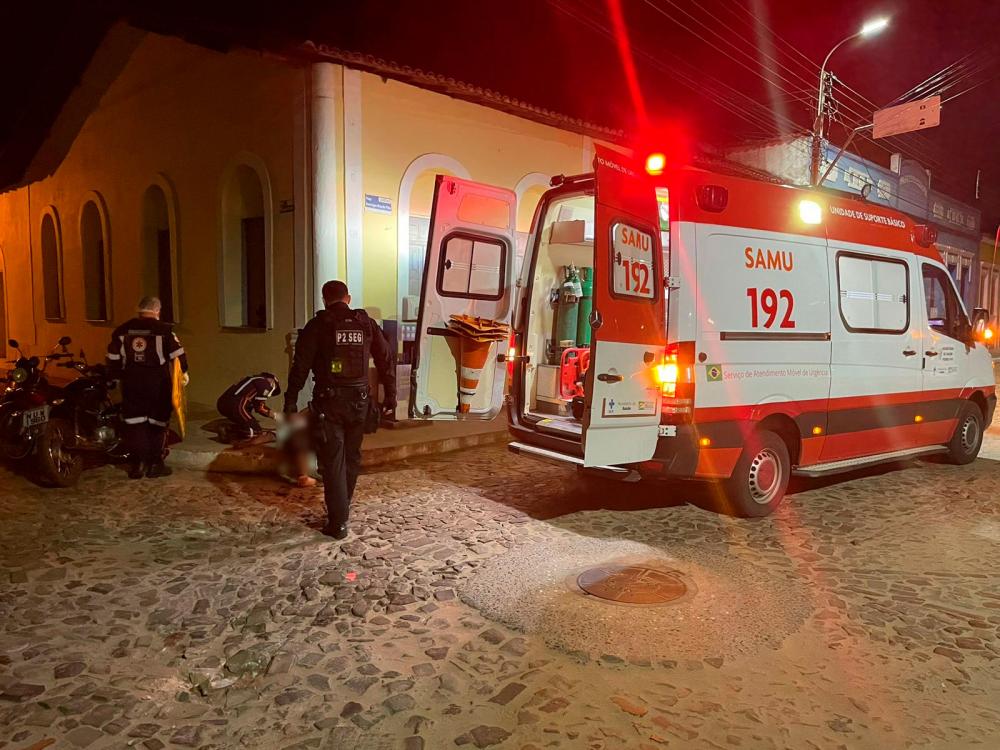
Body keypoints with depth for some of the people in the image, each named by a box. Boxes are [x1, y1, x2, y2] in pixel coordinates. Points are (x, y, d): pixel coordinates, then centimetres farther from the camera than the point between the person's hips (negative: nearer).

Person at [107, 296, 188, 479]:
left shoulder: (122, 330, 6)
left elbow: (113, 359, 9)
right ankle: (155, 464, 8)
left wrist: (119, 376, 22)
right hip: (157, 382, -3)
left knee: (134, 423, 10)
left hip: (131, 382, 3)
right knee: (157, 422, 7)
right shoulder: (163, 330, -6)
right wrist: (184, 372, 9)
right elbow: (177, 354, -7)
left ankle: (137, 465, 9)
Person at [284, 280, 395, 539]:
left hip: (329, 401, -3)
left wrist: (291, 400, -3)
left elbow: (300, 365, -8)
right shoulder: (366, 324, 6)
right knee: (352, 457, 19)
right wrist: (390, 395, 12)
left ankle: (338, 522, 1)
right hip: (359, 400, 4)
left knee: (333, 461, 2)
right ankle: (343, 507, 36)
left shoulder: (317, 326, -4)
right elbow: (386, 359, 6)